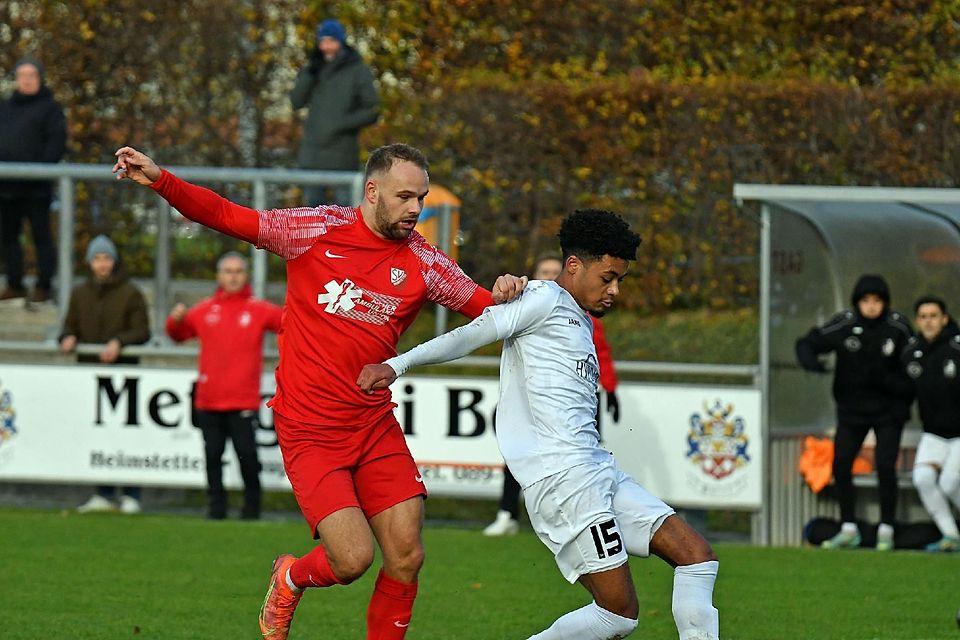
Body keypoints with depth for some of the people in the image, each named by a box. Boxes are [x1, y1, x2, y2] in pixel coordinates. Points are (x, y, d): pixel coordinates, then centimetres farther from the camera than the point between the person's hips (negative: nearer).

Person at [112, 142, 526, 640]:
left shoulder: (422, 262, 4)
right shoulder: (316, 230, -5)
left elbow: (484, 307, 10)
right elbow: (227, 217, -3)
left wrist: (504, 296, -14)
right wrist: (160, 181, -14)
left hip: (375, 427, 4)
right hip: (310, 432, -4)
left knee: (406, 559, -3)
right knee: (352, 558, -13)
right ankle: (290, 579, 22)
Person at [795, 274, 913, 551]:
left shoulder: (898, 327, -11)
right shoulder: (844, 324, -10)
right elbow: (808, 343, -4)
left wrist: (884, 380, -23)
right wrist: (810, 361, -26)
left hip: (888, 410, -2)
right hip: (852, 409, 2)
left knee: (885, 466, -11)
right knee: (840, 465, -2)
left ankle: (886, 531, 0)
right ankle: (849, 530, 11)